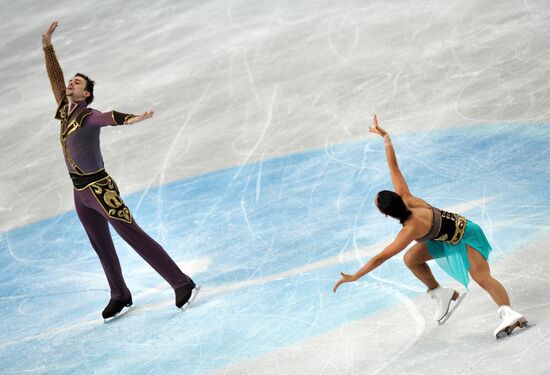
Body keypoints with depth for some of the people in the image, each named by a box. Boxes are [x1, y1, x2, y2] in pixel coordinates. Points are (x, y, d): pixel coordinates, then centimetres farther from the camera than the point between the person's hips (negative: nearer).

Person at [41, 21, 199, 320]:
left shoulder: (89, 116, -18)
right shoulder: (65, 111, 4)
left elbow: (109, 117, -41)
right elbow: (54, 76, 13)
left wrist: (132, 119, -62)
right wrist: (47, 45, 8)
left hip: (100, 189, -8)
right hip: (81, 193, 8)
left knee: (135, 237, -9)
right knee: (102, 248, 18)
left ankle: (182, 283, -7)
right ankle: (120, 296, 32)